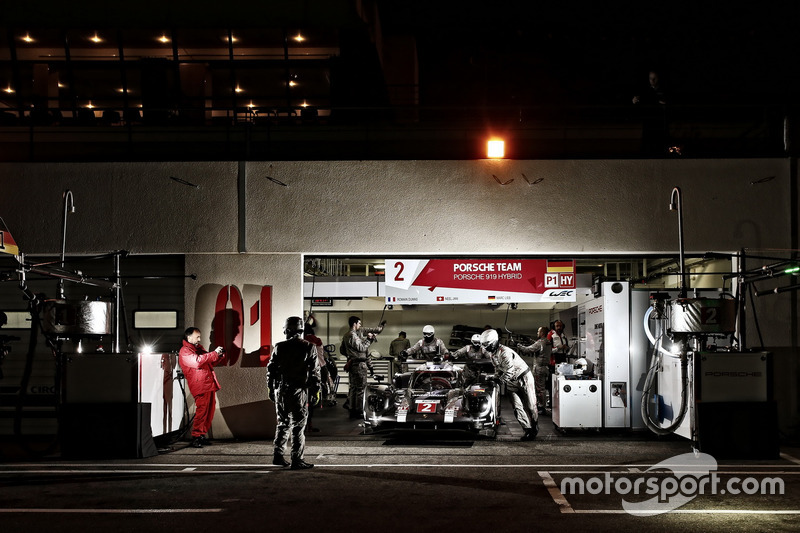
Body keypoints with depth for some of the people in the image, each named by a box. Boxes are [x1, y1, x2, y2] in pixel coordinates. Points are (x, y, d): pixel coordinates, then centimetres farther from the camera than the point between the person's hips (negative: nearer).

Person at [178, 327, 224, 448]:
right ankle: (195, 437, -15)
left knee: (209, 412, 8)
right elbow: (197, 361, -23)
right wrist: (214, 353, -18)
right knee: (201, 411, -16)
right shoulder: (185, 351, -5)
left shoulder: (199, 348, 23)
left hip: (210, 384, 9)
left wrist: (219, 355, 11)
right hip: (200, 386, -9)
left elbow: (211, 362, 30)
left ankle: (202, 436, 15)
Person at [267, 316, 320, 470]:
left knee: (283, 423, 16)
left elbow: (271, 370, 4)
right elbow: (315, 372, -2)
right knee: (298, 426, 1)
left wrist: (271, 389, 14)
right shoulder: (309, 348, -3)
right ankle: (297, 460, 0)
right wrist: (315, 391, 6)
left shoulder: (279, 348, 1)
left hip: (281, 391, 3)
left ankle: (277, 455, 17)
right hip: (299, 392, -3)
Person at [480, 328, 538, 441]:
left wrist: (500, 380, -28)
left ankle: (535, 429, 10)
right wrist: (495, 378, 2)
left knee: (530, 406, -2)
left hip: (524, 378, -8)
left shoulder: (505, 352, -25)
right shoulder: (492, 354, 4)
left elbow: (509, 370, -30)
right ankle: (527, 429, 2)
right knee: (517, 407, -2)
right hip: (511, 383, 8)